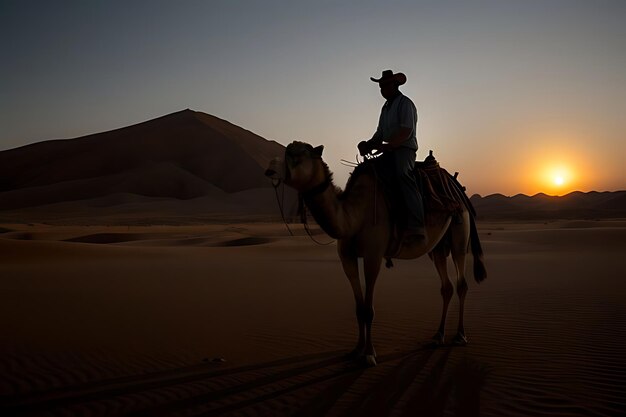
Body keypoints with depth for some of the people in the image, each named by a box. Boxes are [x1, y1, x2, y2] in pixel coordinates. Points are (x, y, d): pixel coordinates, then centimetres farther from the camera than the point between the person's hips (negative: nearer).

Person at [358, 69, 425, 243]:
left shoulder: (405, 103, -3)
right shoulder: (386, 107, 23)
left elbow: (406, 132, -15)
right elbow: (380, 133, 20)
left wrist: (386, 146, -23)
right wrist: (369, 144, 2)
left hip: (405, 148, -9)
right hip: (389, 150, 9)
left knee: (403, 174, -30)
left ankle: (416, 226, -42)